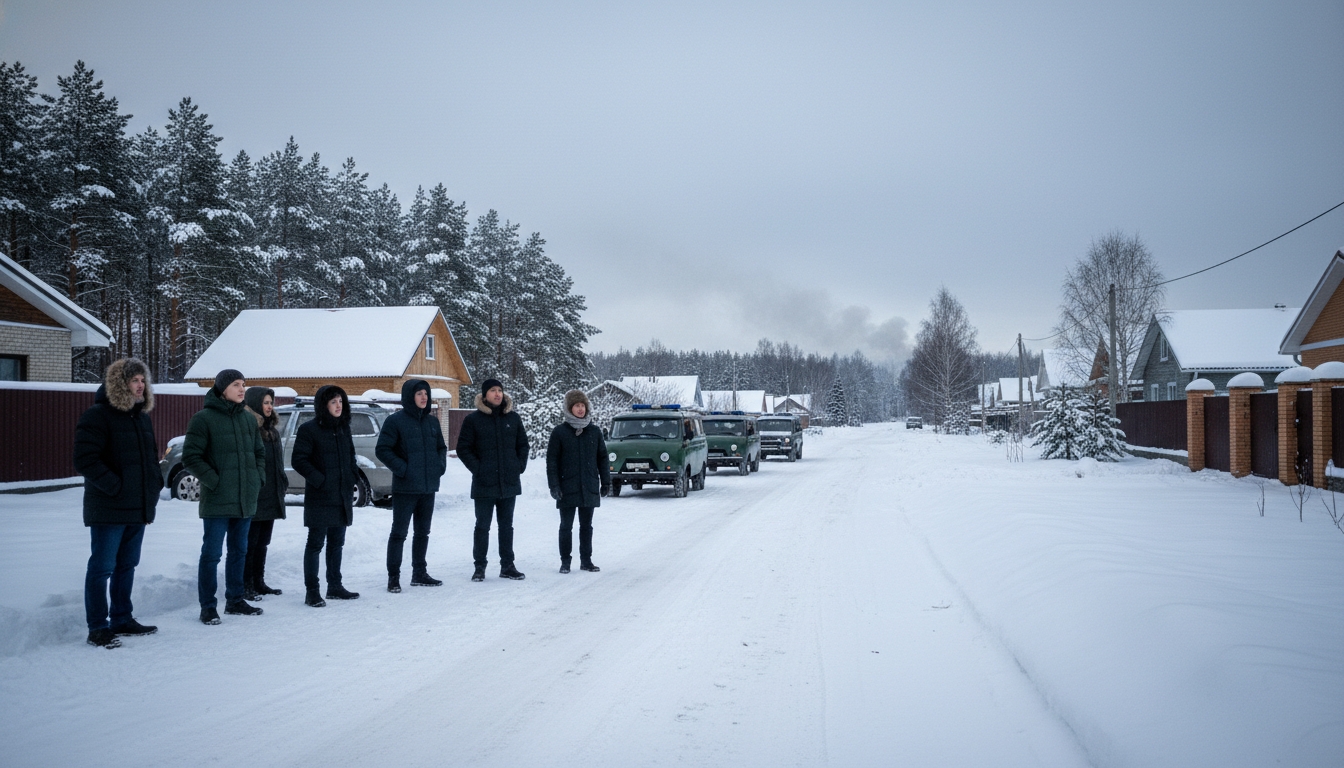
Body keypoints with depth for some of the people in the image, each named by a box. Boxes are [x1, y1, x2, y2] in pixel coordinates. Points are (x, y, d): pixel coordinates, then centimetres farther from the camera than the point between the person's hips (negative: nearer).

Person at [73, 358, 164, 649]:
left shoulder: (141, 416, 14)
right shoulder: (98, 415, -11)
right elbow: (85, 461, -18)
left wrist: (155, 483, 9)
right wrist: (116, 487, -20)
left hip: (140, 507, 8)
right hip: (108, 508, -8)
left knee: (127, 565, 15)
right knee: (102, 567, -3)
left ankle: (122, 619, 25)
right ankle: (97, 628, 2)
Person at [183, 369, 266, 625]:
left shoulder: (248, 418, 11)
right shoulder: (204, 418, -8)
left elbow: (259, 452, 21)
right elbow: (191, 457, -11)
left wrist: (258, 479, 7)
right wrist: (214, 481, -15)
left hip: (245, 499, 6)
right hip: (217, 501, -6)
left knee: (239, 551, 15)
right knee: (211, 553, -3)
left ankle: (235, 600, 26)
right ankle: (208, 606, 6)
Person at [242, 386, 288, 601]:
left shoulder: (272, 431, 16)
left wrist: (283, 483, 14)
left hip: (271, 497, 8)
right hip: (253, 496, -8)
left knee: (262, 543, 14)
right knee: (249, 543, -3)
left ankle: (259, 583, 21)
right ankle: (246, 586, 2)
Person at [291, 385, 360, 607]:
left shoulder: (343, 428, 13)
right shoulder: (309, 430, -8)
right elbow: (298, 460, -12)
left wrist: (353, 479, 9)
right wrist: (319, 480, -17)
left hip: (342, 497, 7)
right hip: (319, 498, -7)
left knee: (336, 543, 14)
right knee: (315, 544, -3)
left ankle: (335, 586, 23)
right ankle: (311, 591, 1)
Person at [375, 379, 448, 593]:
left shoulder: (432, 421, 10)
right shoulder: (395, 421, -8)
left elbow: (441, 447, 21)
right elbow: (382, 450, -11)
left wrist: (441, 465, 4)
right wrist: (402, 468, -17)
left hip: (429, 487, 6)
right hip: (405, 487, -6)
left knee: (423, 532, 14)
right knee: (399, 532, -2)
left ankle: (420, 573, 24)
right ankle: (393, 577, 3)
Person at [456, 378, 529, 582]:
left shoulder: (513, 418, 7)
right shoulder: (473, 419, -3)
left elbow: (523, 444, 15)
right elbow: (463, 448, -2)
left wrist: (520, 466, 3)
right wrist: (477, 468, -10)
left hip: (509, 482, 3)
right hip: (484, 484, -3)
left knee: (506, 526, 11)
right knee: (482, 526, 2)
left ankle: (507, 566, 17)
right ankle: (479, 567, 10)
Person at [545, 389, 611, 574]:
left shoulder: (594, 431, 6)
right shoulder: (559, 432, -3)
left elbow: (602, 458, 11)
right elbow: (552, 460, -3)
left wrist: (606, 481, 8)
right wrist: (554, 485, -9)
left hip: (589, 488, 3)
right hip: (567, 488, -2)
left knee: (586, 526, 10)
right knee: (566, 526, 3)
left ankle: (586, 560, 18)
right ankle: (565, 562, 12)